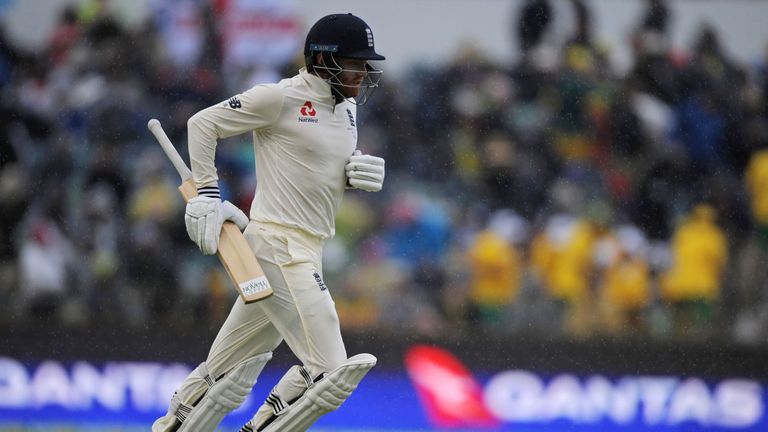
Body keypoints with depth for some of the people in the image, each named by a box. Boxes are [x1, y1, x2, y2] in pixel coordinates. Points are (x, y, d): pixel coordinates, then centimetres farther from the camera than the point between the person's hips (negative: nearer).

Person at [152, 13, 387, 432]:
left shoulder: (346, 107, 14)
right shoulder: (281, 98, -11)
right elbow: (203, 123, -6)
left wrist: (364, 172, 3)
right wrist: (206, 194, -11)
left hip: (307, 252, 9)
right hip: (278, 245, -9)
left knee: (230, 373, 14)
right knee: (329, 371, -14)